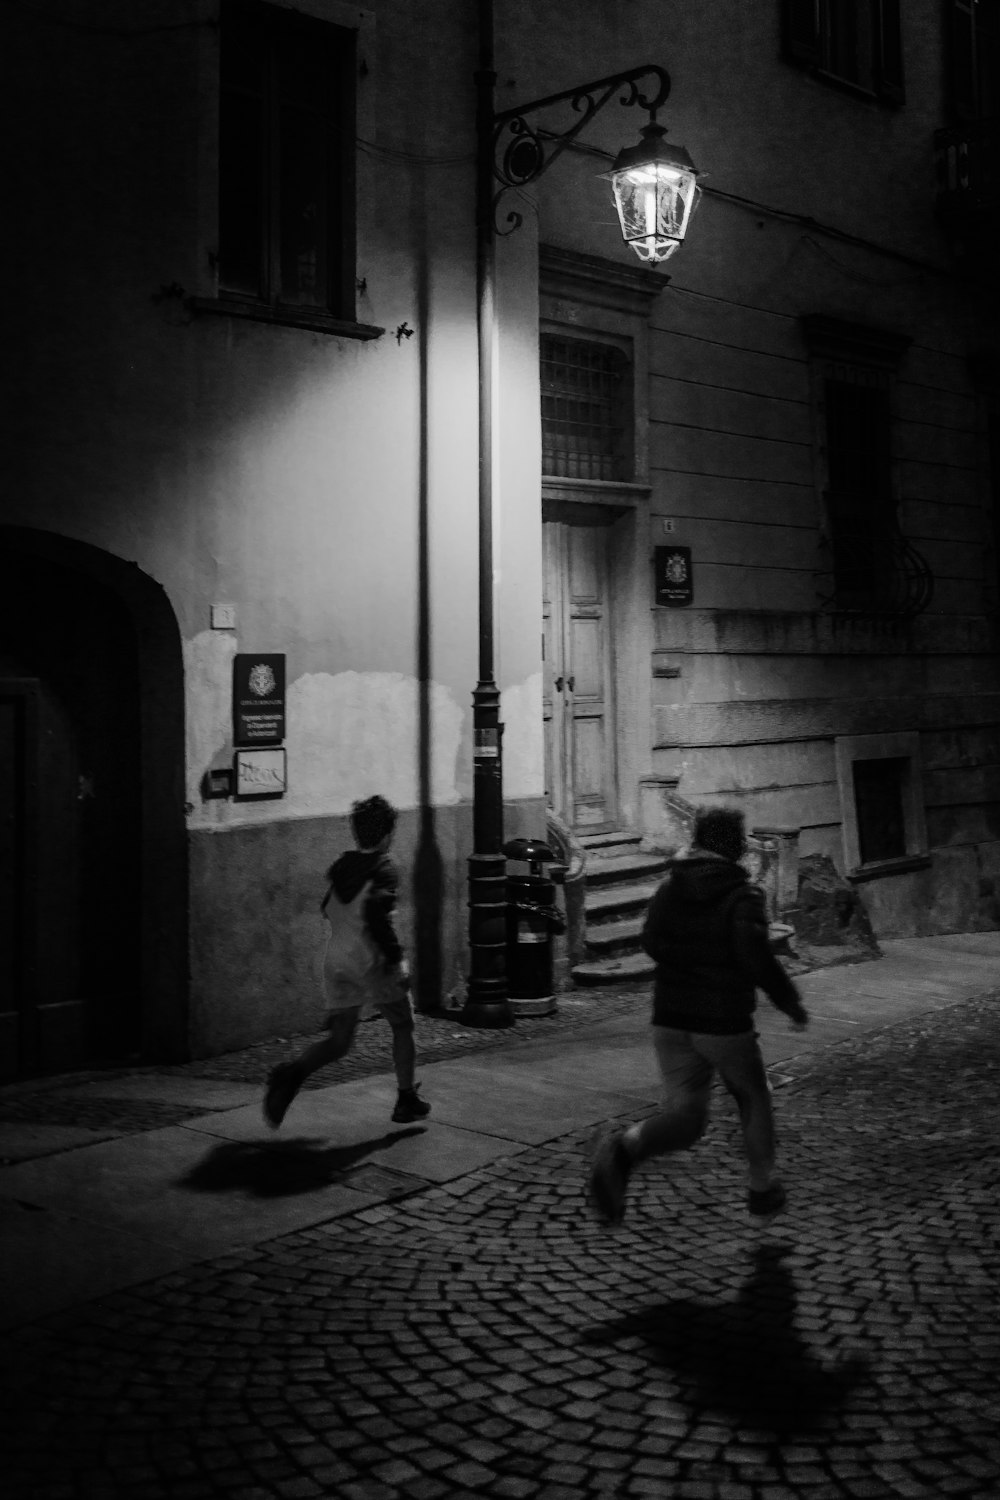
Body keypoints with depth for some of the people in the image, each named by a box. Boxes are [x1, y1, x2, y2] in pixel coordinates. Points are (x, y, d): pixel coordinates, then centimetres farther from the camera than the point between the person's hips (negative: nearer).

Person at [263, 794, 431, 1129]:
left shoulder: (342, 866, 11)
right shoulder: (383, 869, -11)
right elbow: (377, 915, -26)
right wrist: (396, 959, -22)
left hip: (336, 959, 6)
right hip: (371, 963, -6)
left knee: (339, 1041, 8)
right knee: (403, 1026, 16)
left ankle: (293, 1071, -19)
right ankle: (407, 1101, 22)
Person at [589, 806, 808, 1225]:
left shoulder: (669, 888, 5)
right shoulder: (742, 895, -12)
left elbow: (653, 943, 8)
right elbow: (757, 959, -20)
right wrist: (792, 1003, -7)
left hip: (670, 1018, 4)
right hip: (725, 1022, -4)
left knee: (685, 1119, 5)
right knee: (753, 1099, 22)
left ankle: (624, 1148, -23)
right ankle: (763, 1190, 32)